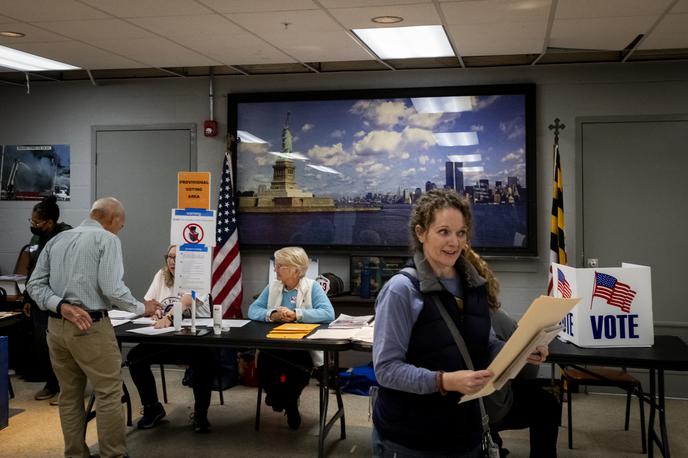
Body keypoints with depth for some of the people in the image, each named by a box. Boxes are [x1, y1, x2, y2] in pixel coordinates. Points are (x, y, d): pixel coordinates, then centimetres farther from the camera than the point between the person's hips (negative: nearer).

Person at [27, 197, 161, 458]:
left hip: (56, 326, 7)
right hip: (90, 328, -7)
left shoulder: (56, 240, 14)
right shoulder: (107, 239, -6)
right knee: (109, 394, 2)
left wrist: (61, 307, -4)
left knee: (69, 395, 15)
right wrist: (142, 309, -2)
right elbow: (111, 288, -15)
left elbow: (35, 284, 7)